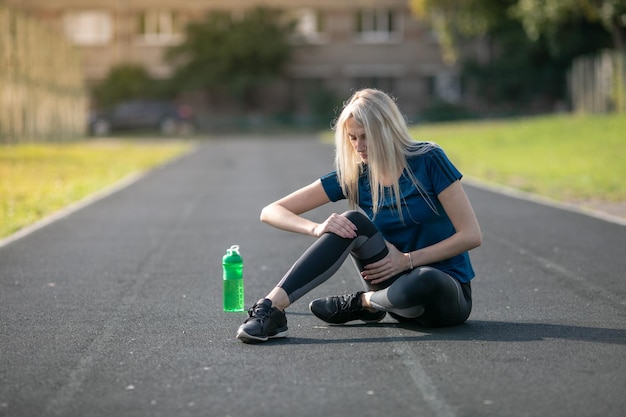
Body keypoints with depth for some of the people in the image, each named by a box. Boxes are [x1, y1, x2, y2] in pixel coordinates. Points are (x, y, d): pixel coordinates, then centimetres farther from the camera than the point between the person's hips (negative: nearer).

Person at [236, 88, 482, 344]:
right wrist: (317, 229, -27)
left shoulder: (428, 161, -12)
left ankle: (360, 303, -8)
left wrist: (407, 260, -18)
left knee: (423, 280, -40)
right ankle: (271, 308, -31)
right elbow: (271, 212, -7)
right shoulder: (353, 177, -2)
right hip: (398, 279, 3)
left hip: (446, 295, -3)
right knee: (353, 222, -23)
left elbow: (472, 235, -13)